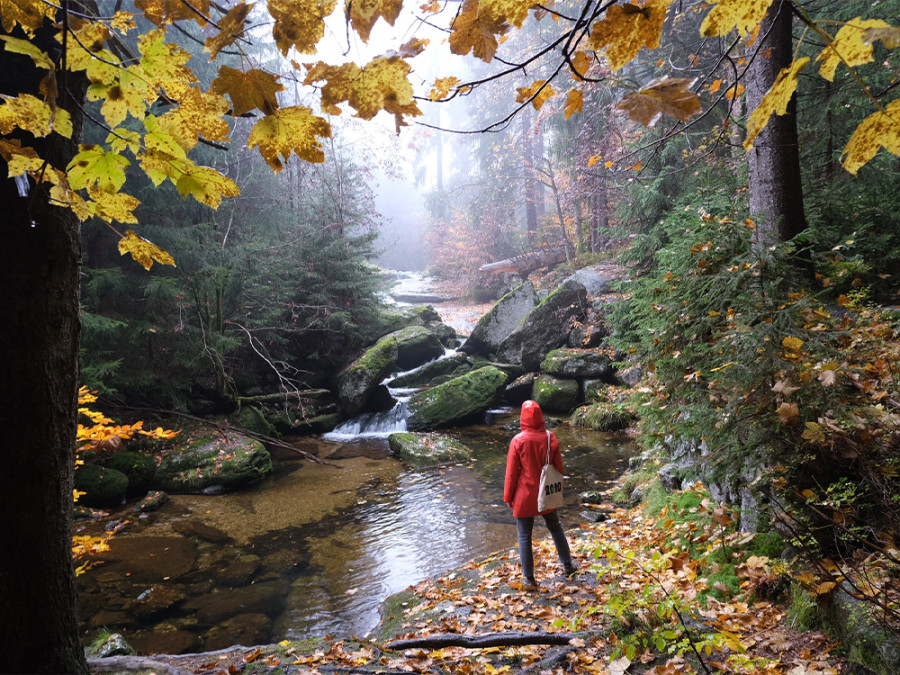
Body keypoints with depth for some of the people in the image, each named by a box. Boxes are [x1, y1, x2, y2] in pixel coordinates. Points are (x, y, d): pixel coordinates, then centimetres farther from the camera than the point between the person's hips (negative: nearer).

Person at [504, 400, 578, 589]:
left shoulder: (518, 441, -17)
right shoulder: (550, 438, -9)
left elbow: (511, 472, -11)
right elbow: (559, 467, 1)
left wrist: (508, 497, 1)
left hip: (524, 497, -3)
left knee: (524, 536, 8)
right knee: (556, 528, 24)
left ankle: (529, 579, 12)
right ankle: (568, 565, 35)